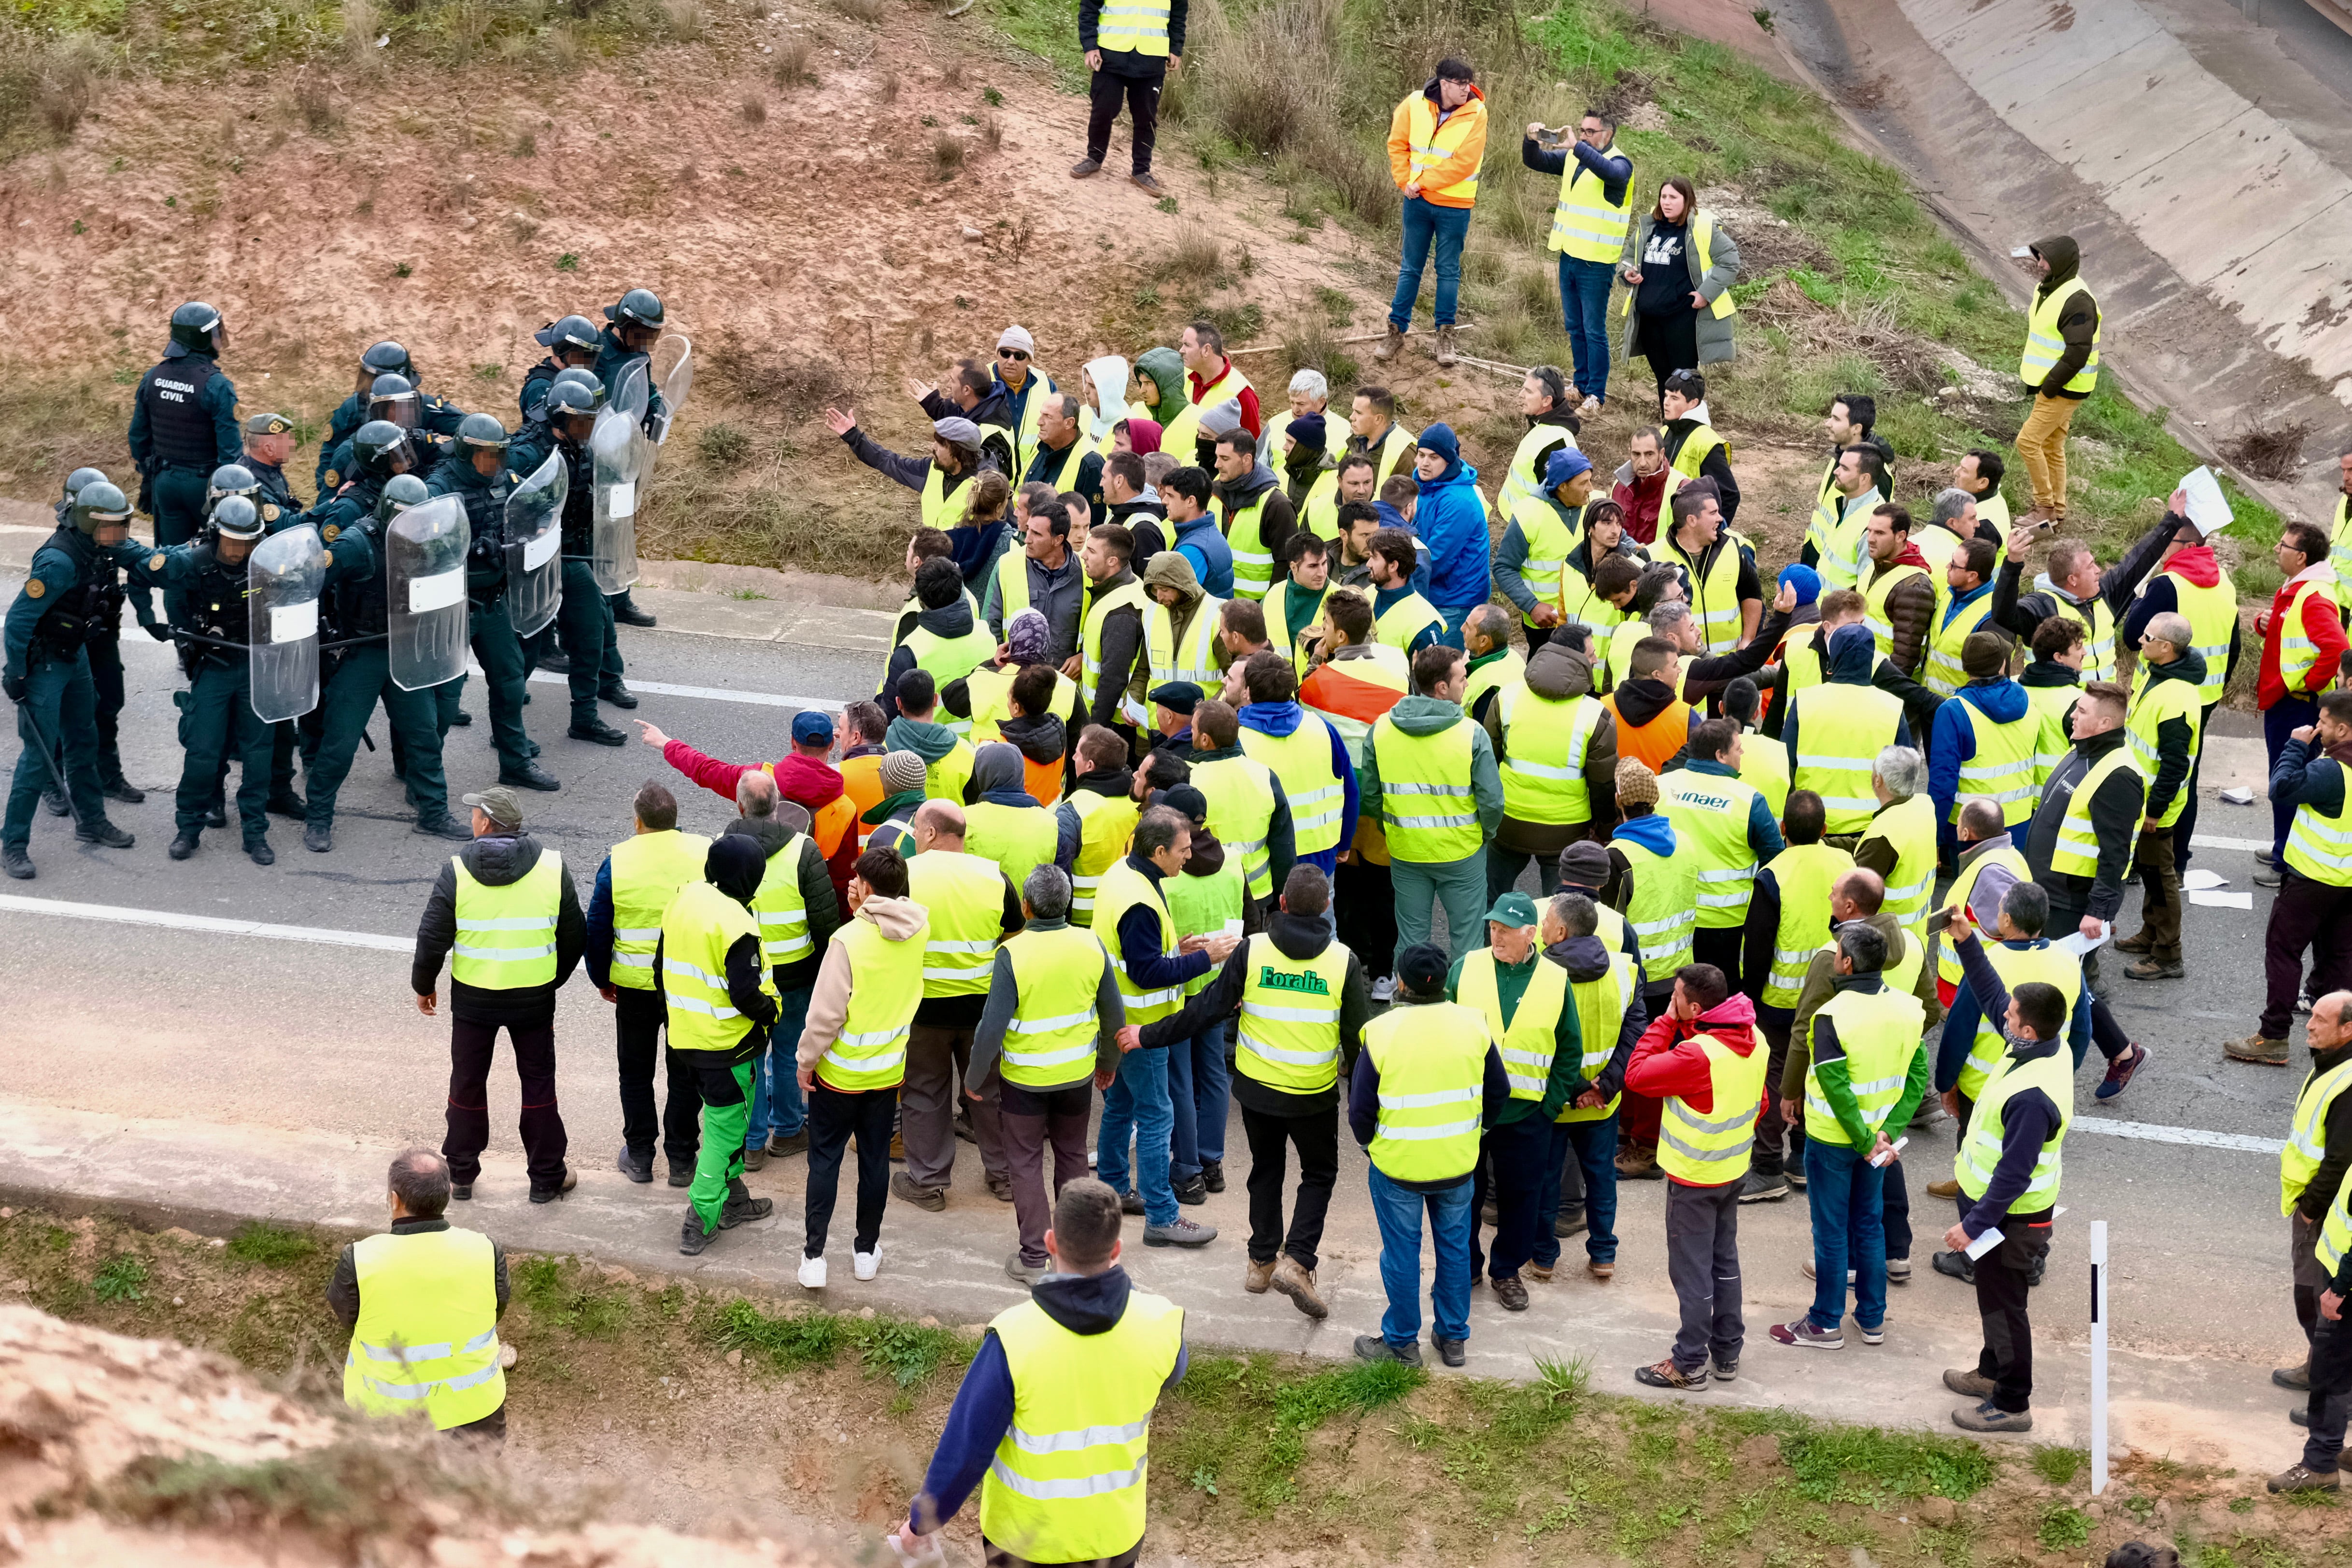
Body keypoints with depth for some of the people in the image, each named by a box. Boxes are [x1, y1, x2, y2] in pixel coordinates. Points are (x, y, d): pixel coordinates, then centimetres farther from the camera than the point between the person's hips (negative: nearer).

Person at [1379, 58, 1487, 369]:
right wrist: (1405, 182, -3)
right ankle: (1397, 330, 20)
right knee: (1410, 268, 11)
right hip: (1418, 202, 2)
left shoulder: (1475, 113, -14)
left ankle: (1445, 334, 20)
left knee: (1449, 271, 8)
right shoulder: (1415, 104, -6)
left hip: (1454, 206, -2)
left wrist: (1423, 182, -16)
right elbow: (1398, 144, 7)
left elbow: (1463, 163, -18)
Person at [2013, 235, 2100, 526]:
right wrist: (2030, 374, 14)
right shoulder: (2047, 289, 9)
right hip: (2049, 384, 10)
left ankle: (2045, 505, 0)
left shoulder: (2077, 300, -23)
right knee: (2052, 446, 16)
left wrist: (2051, 384, -21)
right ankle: (2057, 510, 25)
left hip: (2065, 389, -10)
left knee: (2028, 441, -10)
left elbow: (2078, 353, -27)